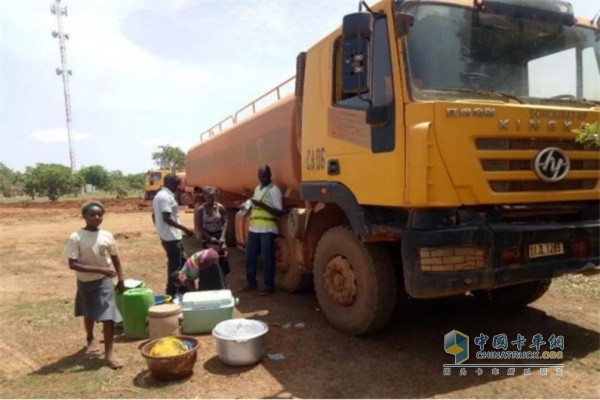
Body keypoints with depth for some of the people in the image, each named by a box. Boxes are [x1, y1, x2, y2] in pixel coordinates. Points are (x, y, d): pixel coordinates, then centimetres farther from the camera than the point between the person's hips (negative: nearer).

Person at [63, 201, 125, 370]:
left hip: (104, 281, 1)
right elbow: (73, 264, -21)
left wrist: (121, 279, 6)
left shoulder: (107, 235, -7)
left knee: (108, 317, -8)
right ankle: (90, 339, 49)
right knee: (89, 314, 22)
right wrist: (99, 269, -29)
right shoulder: (76, 238, -17)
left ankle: (109, 354, 0)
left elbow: (115, 257, 6)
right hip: (85, 282, 0)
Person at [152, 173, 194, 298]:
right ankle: (171, 292, 11)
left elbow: (154, 215, 20)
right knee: (175, 264, 1)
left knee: (181, 261, 18)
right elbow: (167, 218, -26)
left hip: (165, 235, 10)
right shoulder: (166, 197, -19)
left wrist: (160, 229, 29)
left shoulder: (159, 195, 13)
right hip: (171, 236, -10)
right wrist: (185, 229, -24)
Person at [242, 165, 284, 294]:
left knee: (267, 259, -1)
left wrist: (262, 205, -21)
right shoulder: (257, 188, 18)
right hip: (254, 229, 7)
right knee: (250, 257, 10)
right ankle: (251, 282, 24)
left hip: (267, 230, -7)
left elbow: (279, 212, -14)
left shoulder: (274, 190, -7)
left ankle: (269, 285, 10)